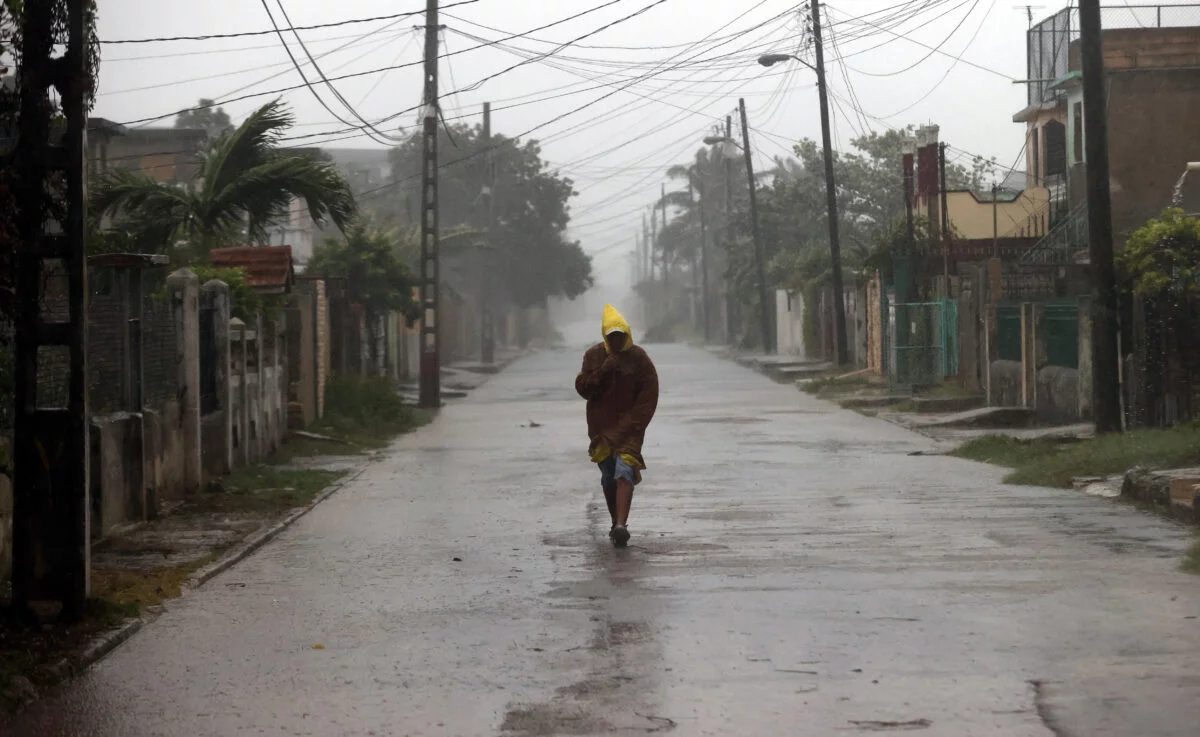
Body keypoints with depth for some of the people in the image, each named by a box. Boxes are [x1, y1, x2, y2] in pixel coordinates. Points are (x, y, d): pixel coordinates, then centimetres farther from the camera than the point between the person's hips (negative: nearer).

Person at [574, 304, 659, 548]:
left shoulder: (639, 358, -2)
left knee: (624, 472, -18)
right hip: (601, 427, 3)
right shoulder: (594, 355, 4)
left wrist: (633, 425, -10)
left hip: (629, 427, -3)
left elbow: (649, 396, -2)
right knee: (608, 478, 8)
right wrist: (603, 371, -16)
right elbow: (583, 388, -2)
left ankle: (621, 525, -28)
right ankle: (616, 524, 23)